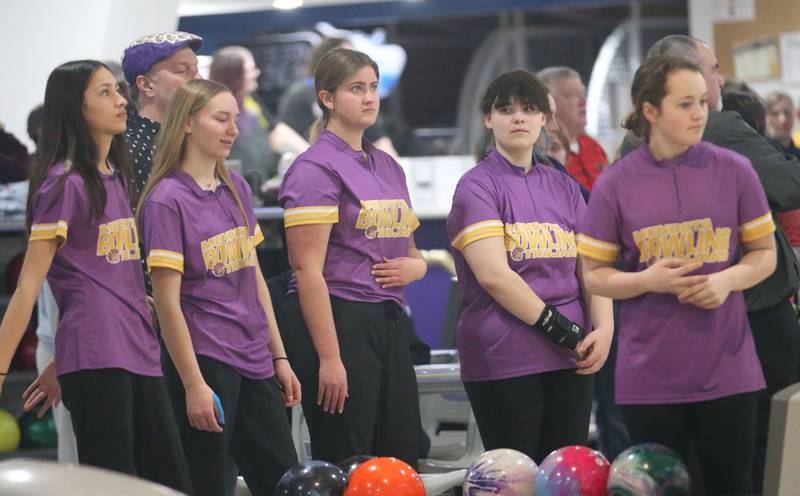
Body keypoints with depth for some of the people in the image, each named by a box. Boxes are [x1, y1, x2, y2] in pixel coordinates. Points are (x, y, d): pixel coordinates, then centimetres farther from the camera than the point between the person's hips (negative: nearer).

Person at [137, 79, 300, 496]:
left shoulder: (236, 188, 10)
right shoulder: (166, 199, -11)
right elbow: (167, 301, -14)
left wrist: (279, 356, 13)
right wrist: (193, 384, -17)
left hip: (254, 361, 7)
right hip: (204, 361, -7)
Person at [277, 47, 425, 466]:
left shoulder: (388, 166, 16)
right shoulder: (315, 168, -8)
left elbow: (409, 250, 27)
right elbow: (308, 269, -15)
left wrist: (414, 266, 2)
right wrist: (329, 358, -20)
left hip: (388, 321, 8)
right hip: (335, 321, -8)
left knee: (402, 462, 7)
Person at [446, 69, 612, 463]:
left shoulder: (564, 187, 15)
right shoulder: (476, 187, -3)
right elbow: (494, 275, -14)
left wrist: (603, 328, -6)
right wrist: (561, 330, -14)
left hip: (570, 357, 5)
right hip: (504, 359, -5)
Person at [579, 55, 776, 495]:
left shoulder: (734, 171, -1)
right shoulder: (615, 184, -3)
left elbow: (764, 254, 6)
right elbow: (595, 276, 1)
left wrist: (727, 279, -13)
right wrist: (649, 281, -17)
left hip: (726, 368, 1)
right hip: (650, 374, -1)